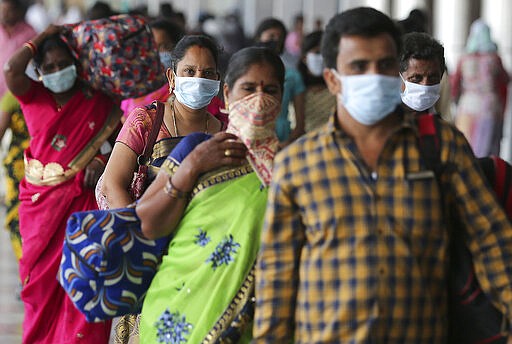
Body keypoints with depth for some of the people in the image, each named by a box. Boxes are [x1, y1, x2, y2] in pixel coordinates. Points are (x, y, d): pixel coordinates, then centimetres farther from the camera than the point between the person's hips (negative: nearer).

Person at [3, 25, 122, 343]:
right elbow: (11, 70, -17)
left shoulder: (99, 101, 2)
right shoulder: (33, 96, 2)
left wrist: (101, 161, -12)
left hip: (85, 202, -1)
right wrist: (42, 38, -8)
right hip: (41, 202, 2)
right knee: (43, 280, 9)